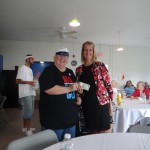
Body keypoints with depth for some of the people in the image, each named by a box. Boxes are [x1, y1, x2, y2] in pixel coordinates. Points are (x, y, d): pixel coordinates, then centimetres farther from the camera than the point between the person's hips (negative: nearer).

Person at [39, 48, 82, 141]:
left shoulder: (70, 72, 13)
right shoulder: (49, 71, -9)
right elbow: (48, 89, -24)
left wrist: (77, 97, 6)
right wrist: (69, 89, -25)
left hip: (71, 118, 7)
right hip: (54, 119, -7)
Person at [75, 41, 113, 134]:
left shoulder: (100, 66, -3)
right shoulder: (79, 70, 8)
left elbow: (108, 84, -5)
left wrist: (110, 104, -7)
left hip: (102, 103, -3)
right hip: (87, 105, 4)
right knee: (92, 132, 15)